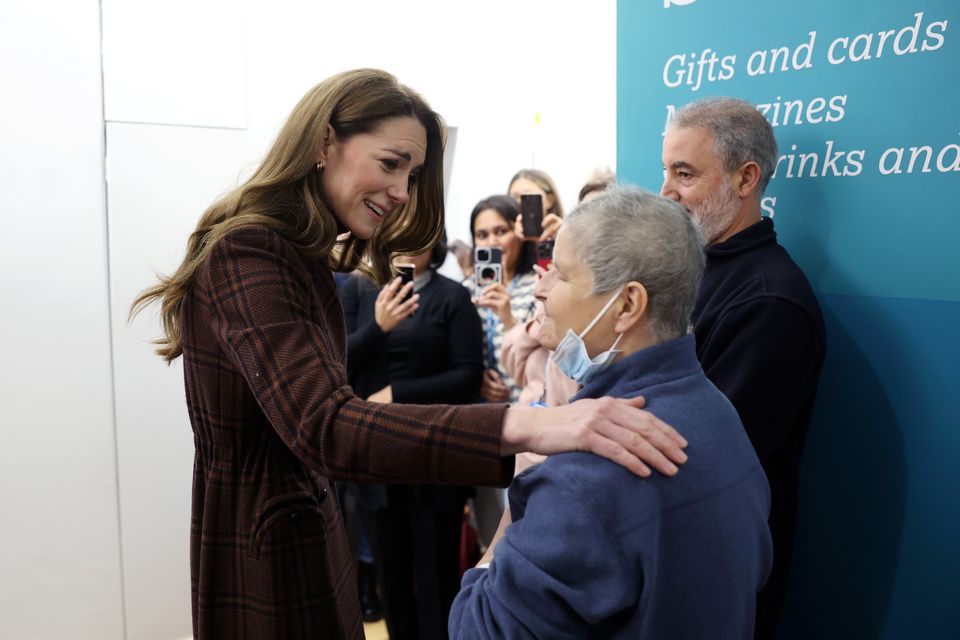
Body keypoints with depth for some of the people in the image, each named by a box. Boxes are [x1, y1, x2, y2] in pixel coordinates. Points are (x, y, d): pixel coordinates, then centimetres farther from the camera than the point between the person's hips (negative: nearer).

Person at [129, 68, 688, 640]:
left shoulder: (296, 256, 8)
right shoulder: (246, 255, -23)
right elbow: (322, 425, -38)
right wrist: (528, 427, -47)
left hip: (304, 528, 9)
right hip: (265, 558, -9)